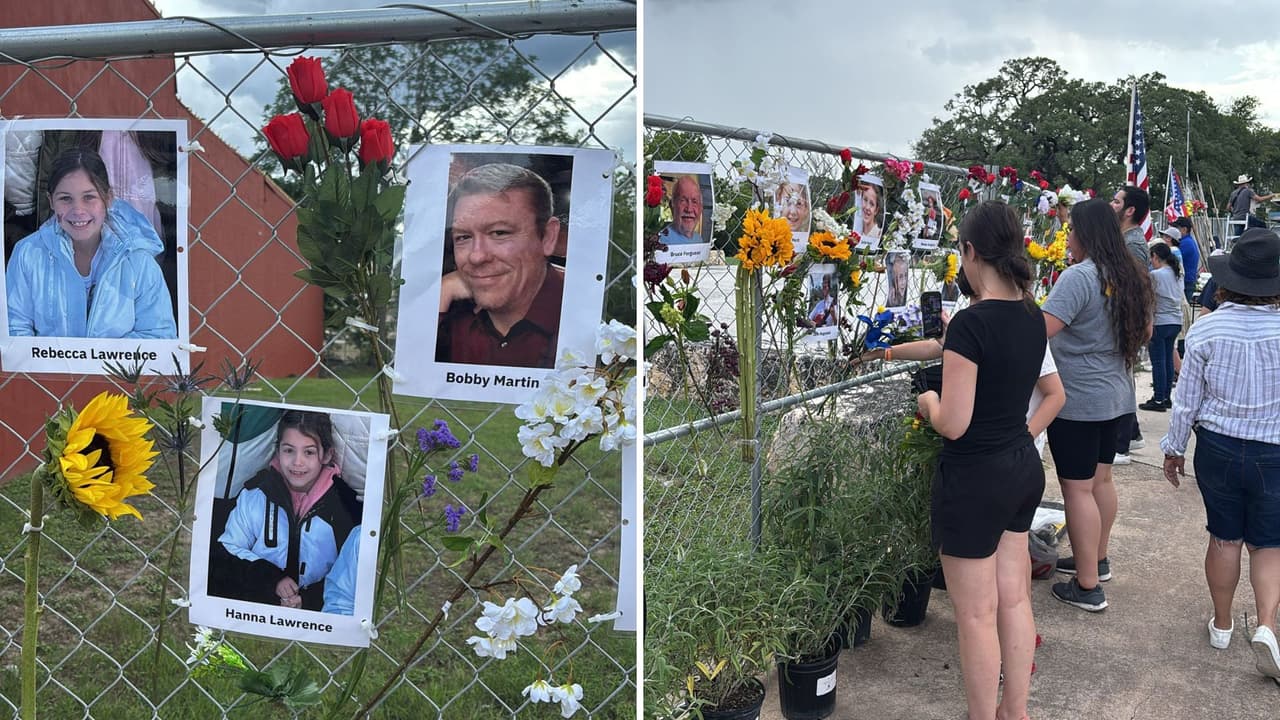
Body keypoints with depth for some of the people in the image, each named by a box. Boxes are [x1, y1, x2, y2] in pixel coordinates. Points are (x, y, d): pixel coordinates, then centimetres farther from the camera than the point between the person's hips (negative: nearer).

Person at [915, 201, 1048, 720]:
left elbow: (952, 424, -23)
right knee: (1014, 598, 18)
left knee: (976, 615, 5)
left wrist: (928, 402, -1)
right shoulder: (1032, 316, 3)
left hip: (975, 480, -8)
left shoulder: (972, 322, -22)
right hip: (1023, 467, 8)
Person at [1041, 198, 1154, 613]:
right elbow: (1144, 332, 20)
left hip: (1078, 402, -9)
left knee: (1078, 488, -2)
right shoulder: (1130, 278, 8)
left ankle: (1087, 587, 3)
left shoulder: (1079, 277, -19)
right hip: (1116, 396, 9)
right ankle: (1097, 561, 34)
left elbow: (1040, 330, -26)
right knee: (1101, 479, 19)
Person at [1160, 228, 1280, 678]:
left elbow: (1187, 400, -4)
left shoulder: (1206, 330, -11)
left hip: (1217, 447, 1)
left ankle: (1222, 624, 27)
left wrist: (1173, 449, 10)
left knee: (1224, 538, 15)